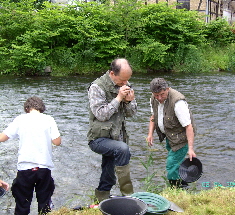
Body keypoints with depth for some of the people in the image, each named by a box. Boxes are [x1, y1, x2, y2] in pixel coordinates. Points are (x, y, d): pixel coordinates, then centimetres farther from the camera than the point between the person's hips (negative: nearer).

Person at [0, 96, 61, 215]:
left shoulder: (20, 119, 1)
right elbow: (57, 142, -2)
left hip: (25, 167, 0)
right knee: (44, 203, 13)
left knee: (22, 205, 12)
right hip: (44, 167, 0)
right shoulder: (48, 119, 0)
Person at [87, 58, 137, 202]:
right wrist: (118, 98, -20)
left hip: (117, 138, 7)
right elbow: (101, 115, -19)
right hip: (100, 139, -7)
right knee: (123, 149, -33)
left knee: (108, 179, 14)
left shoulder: (125, 85, 8)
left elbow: (132, 113, 9)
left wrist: (129, 101, -12)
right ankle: (127, 194, -23)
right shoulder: (97, 87, -12)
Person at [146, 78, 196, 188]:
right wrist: (150, 133, 1)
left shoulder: (177, 102, -32)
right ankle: (183, 184, 43)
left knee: (172, 166, -13)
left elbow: (188, 126, -31)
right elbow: (153, 116, 12)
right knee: (175, 162, 23)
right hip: (169, 136, 8)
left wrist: (190, 148, -34)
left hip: (180, 137, -8)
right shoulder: (154, 99, -6)